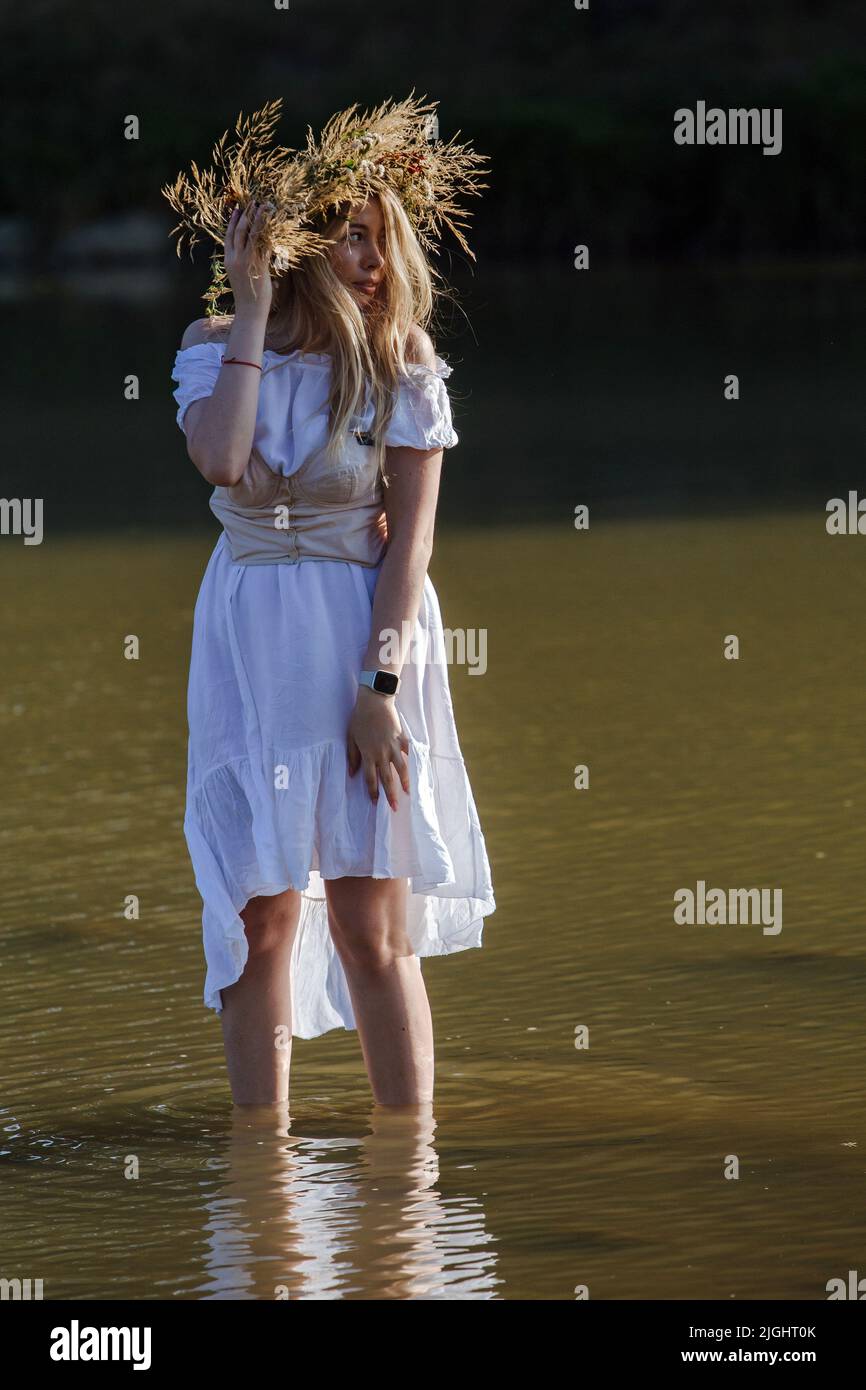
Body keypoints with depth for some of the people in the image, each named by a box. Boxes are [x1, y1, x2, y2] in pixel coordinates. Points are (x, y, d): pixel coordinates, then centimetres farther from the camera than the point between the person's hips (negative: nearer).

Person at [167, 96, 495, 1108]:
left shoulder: (402, 365, -1)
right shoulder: (215, 349, 3)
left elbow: (411, 534, -6)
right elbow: (221, 462, -18)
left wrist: (380, 684, -14)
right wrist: (255, 314, -14)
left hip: (369, 635, -2)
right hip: (252, 645, 2)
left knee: (373, 929, -3)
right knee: (260, 919, 4)